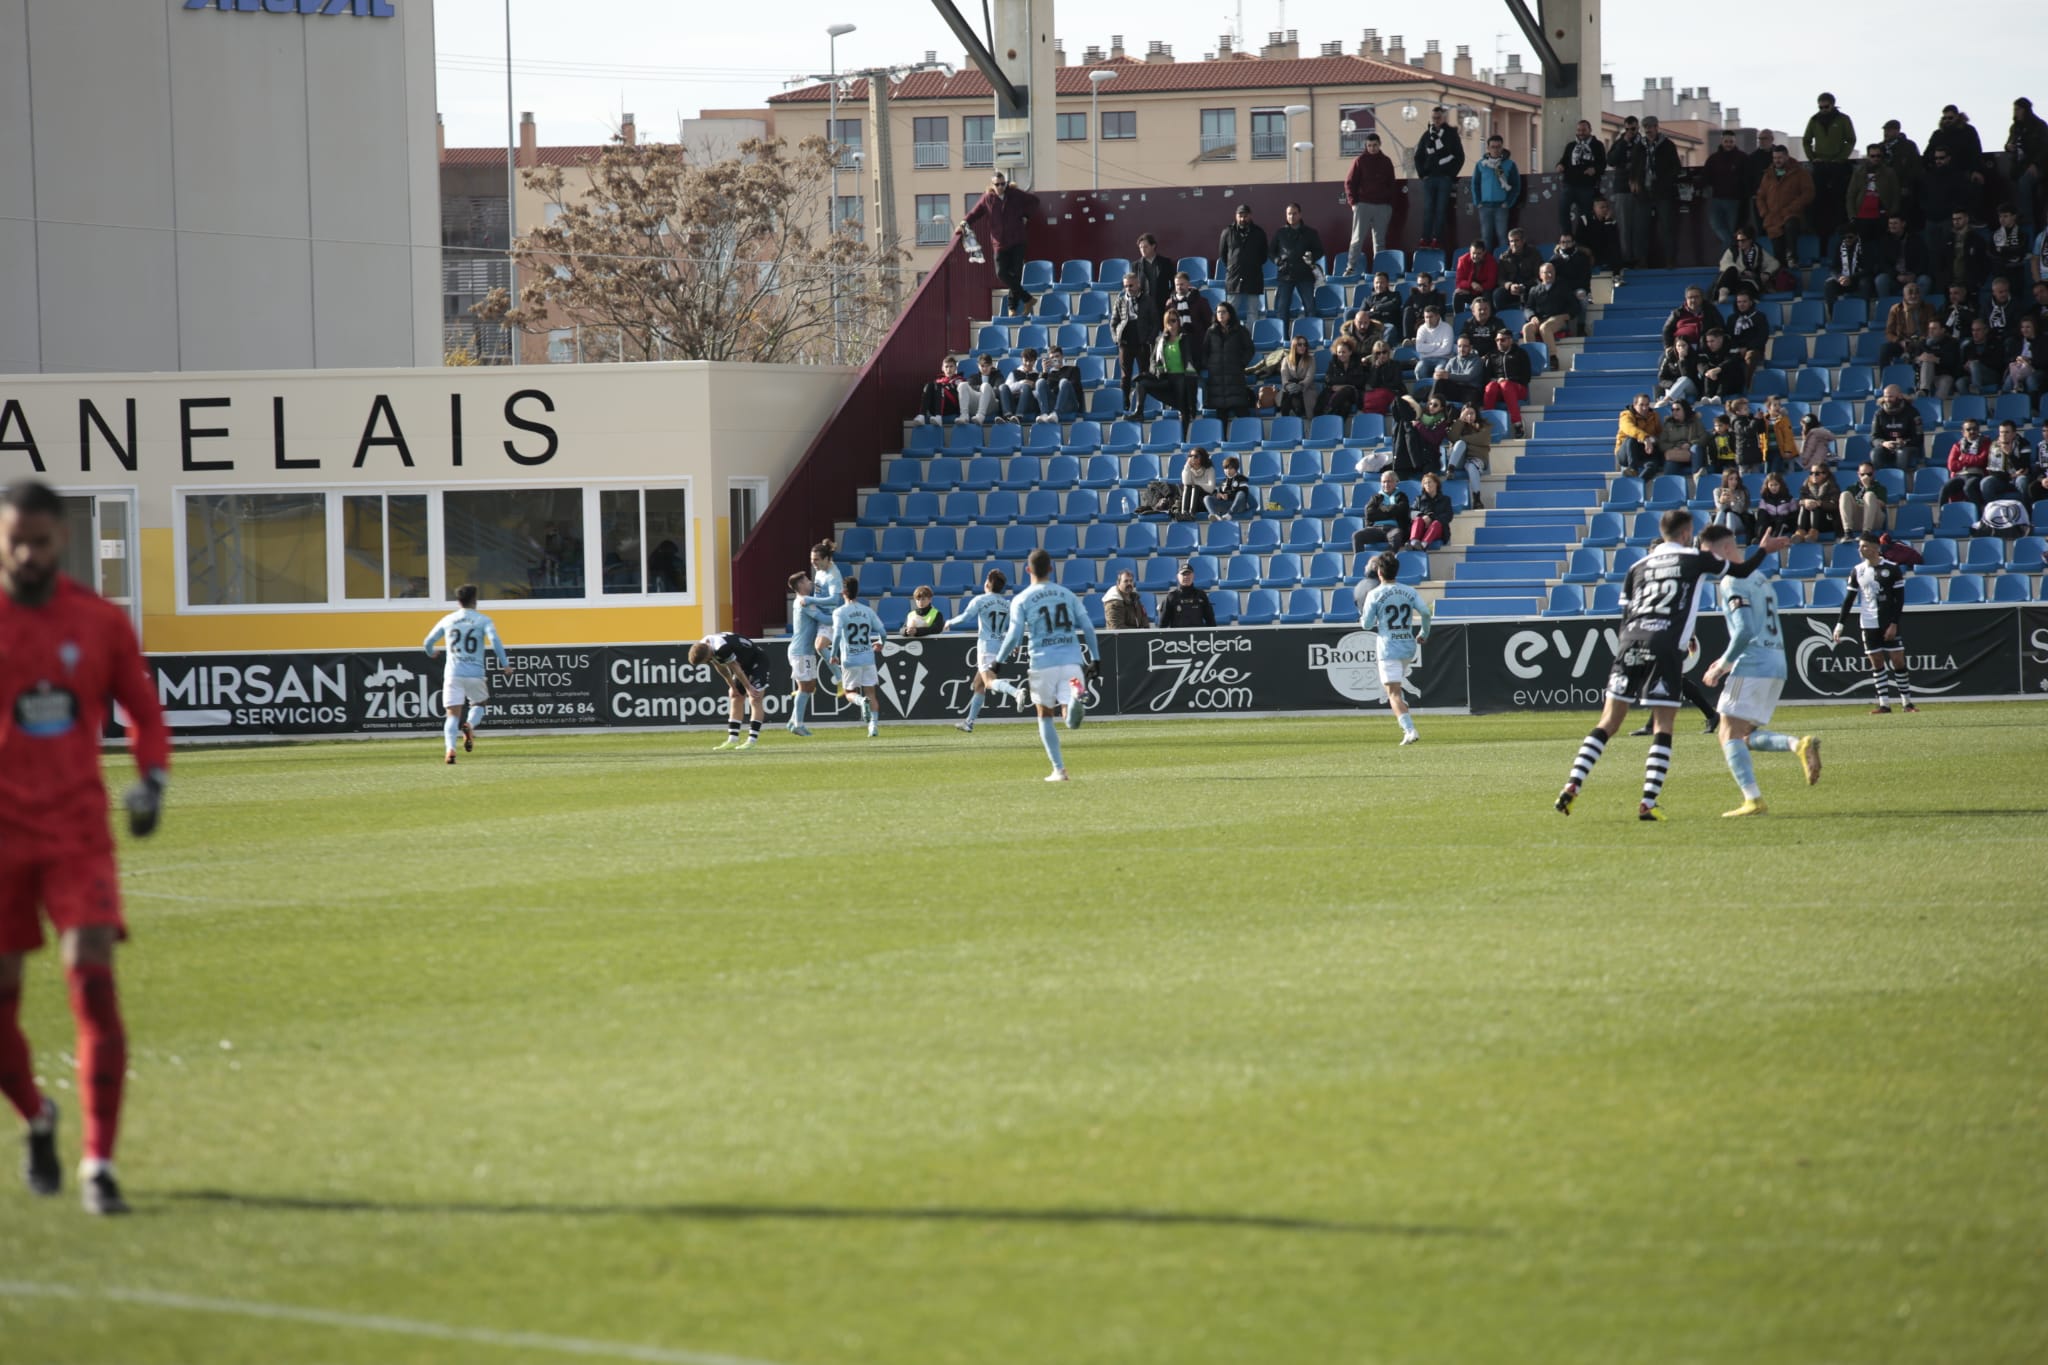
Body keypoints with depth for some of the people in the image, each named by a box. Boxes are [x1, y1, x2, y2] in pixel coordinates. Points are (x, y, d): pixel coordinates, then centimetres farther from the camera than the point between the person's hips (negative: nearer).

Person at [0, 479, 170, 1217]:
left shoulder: (101, 621, 2)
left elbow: (143, 712, 13)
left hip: (78, 831, 0)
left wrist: (152, 781, -4)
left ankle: (98, 1163, -9)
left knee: (94, 983, -14)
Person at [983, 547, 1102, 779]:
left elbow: (1014, 635, -6)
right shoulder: (1067, 595, 12)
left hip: (1043, 662, -2)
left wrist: (997, 662, 5)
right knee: (1072, 722, -2)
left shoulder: (1022, 600, 2)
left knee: (1045, 716, 16)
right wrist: (1095, 658, 14)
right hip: (1071, 662, 2)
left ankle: (1059, 769, 9)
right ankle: (1077, 698, -38)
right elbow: (1088, 628, 7)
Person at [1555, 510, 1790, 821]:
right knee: (1662, 728, 2)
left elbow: (1625, 614, 17)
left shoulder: (1638, 567, 19)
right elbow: (1742, 571, 17)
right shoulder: (1695, 559, 9)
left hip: (1630, 643, 4)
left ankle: (1572, 787, -4)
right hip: (1666, 647, -4)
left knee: (1608, 724, 6)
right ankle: (1648, 802, -7)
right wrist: (1764, 549, 34)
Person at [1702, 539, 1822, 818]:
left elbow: (1745, 631, -19)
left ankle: (1753, 799, -17)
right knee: (1747, 736, 14)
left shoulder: (1733, 583, -9)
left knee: (1730, 736, -5)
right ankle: (1799, 745, -8)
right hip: (1777, 663, 9)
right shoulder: (1760, 578, 21)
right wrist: (1729, 661, 22)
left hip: (1752, 666, -9)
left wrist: (1722, 666, -11)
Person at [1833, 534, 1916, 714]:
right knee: (1876, 663, 2)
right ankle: (1884, 704, 3)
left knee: (1898, 661, -3)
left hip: (1889, 623, -3)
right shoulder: (1857, 571, 6)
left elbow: (1899, 598, -5)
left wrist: (1894, 624, -12)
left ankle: (1907, 702, 5)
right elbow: (1849, 599, 9)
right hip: (1868, 623, 3)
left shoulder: (1892, 569, -5)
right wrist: (1840, 624, 2)